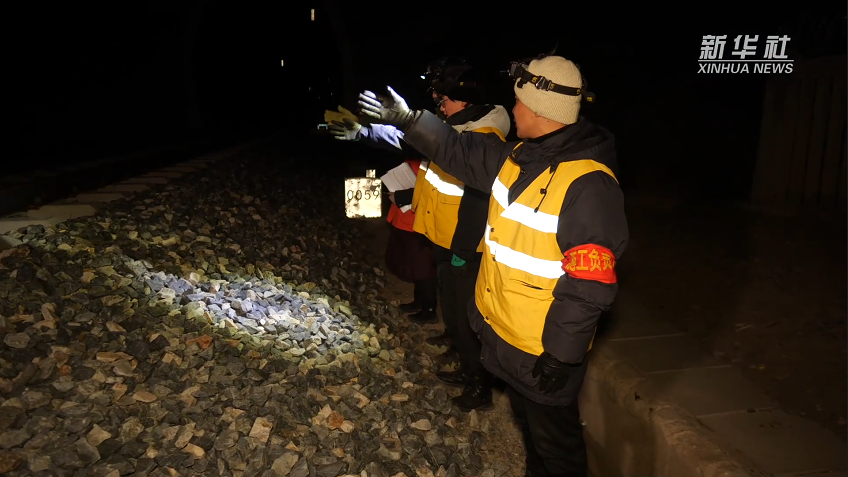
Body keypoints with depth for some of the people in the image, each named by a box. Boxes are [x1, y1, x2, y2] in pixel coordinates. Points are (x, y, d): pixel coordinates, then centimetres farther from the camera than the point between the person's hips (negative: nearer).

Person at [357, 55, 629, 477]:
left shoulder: (588, 185, -28)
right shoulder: (520, 155, -2)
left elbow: (589, 285, -27)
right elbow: (462, 154, 12)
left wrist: (560, 355, -21)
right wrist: (408, 120, 10)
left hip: (544, 348, -8)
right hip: (503, 329, 8)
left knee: (553, 439, 15)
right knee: (526, 419, 29)